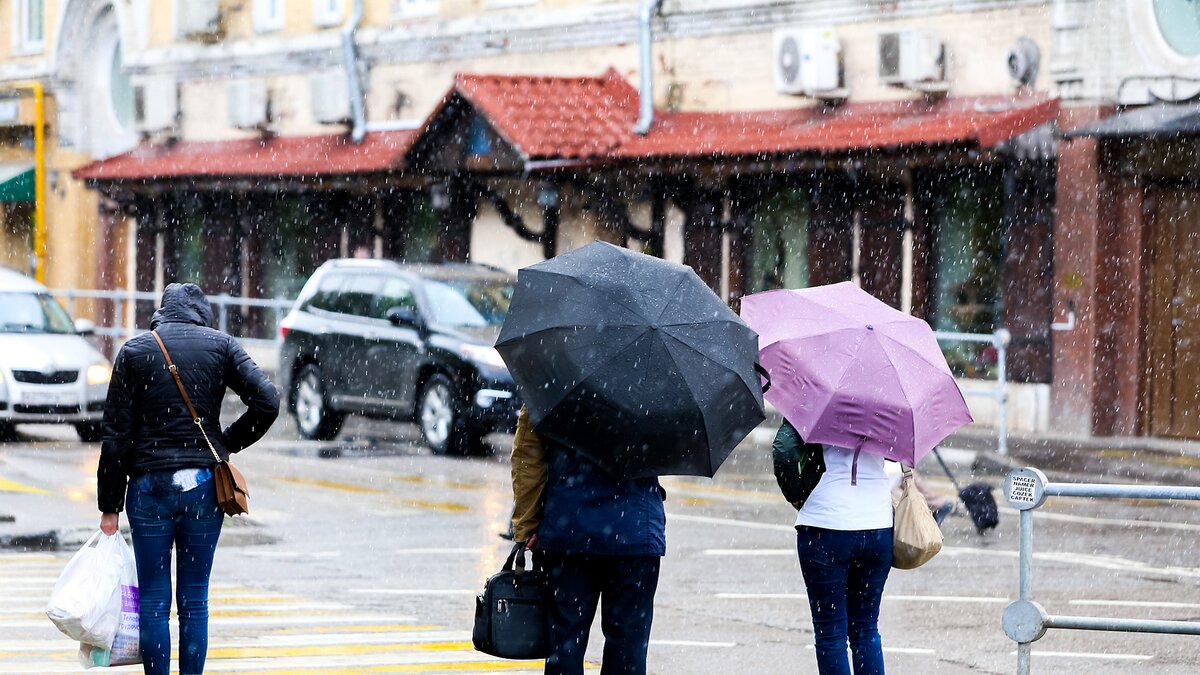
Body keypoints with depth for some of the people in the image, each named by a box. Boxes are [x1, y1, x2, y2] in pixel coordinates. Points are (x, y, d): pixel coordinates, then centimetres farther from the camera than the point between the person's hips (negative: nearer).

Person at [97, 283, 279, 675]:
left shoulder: (134, 351, 2)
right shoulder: (221, 345, 3)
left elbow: (116, 434, 0)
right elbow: (267, 402, -7)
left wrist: (110, 505, 3)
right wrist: (229, 443, 9)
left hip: (149, 487, -1)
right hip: (204, 487, 1)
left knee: (154, 600, 5)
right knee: (195, 600, 7)